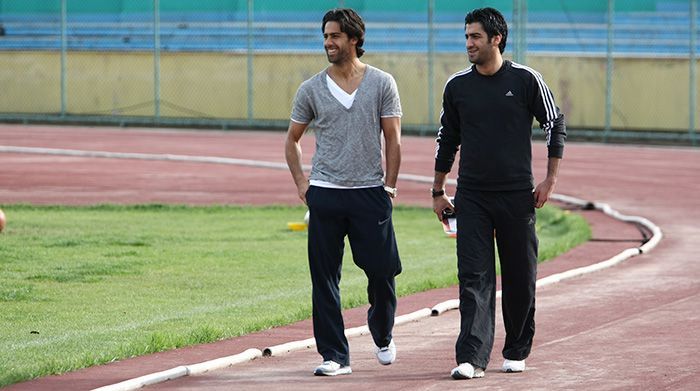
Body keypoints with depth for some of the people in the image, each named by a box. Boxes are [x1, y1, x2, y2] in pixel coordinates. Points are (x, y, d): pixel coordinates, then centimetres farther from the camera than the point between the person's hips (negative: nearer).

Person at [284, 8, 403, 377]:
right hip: (324, 194, 1)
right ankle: (334, 355, 4)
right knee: (324, 278, -1)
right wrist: (300, 183, 5)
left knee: (382, 271, 0)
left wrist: (389, 185, -1)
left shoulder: (382, 84, 2)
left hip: (370, 194, -1)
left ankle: (383, 336, 27)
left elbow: (392, 139, 4)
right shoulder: (311, 89, 5)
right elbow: (292, 139, 16)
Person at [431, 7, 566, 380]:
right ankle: (472, 358, -15)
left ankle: (516, 352, 23)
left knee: (520, 278, 6)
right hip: (472, 197, 1)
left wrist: (550, 180, 0)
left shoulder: (525, 80, -2)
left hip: (517, 195, -1)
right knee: (473, 277, -9)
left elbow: (555, 125, 5)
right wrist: (438, 191, 15)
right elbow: (447, 139, 15)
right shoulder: (457, 85, 5)